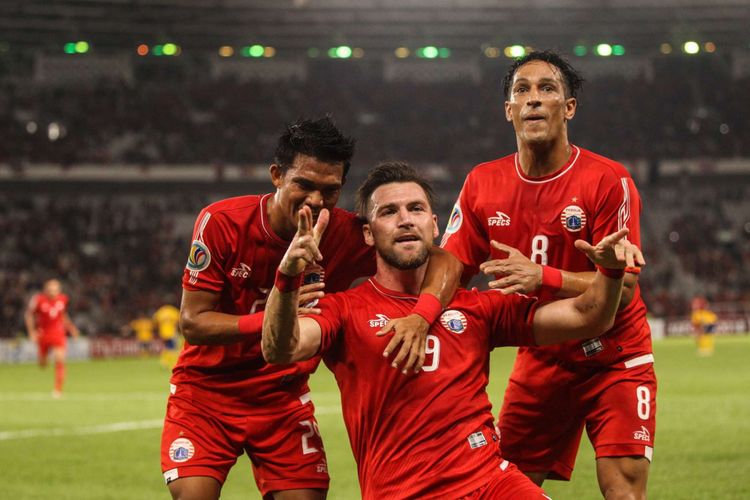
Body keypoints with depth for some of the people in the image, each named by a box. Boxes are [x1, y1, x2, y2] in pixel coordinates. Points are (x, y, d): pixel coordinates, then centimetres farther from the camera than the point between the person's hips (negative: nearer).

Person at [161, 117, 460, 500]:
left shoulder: (345, 235, -15)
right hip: (205, 387, -2)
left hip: (283, 395, 2)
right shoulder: (222, 223, -19)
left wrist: (420, 317, -38)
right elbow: (191, 322, -18)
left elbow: (444, 263, -16)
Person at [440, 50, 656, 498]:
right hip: (539, 362, 4)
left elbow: (622, 287, -17)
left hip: (614, 358, -3)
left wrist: (542, 277, -32)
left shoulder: (608, 180, -14)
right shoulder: (483, 183, -1)